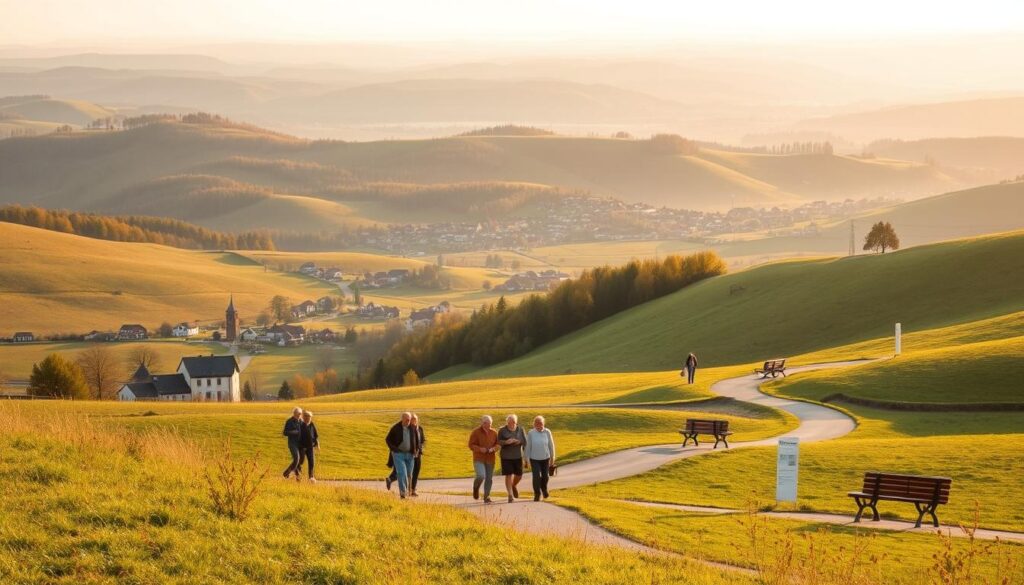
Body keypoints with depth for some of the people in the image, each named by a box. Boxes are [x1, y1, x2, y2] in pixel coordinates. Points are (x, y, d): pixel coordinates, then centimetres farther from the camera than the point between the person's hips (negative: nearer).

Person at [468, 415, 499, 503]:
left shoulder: (494, 433, 4)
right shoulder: (476, 432, -6)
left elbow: (499, 444, 8)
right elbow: (471, 445, -7)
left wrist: (494, 448, -14)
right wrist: (480, 449, -23)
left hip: (490, 459, 4)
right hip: (479, 459, -4)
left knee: (489, 479, 2)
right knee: (481, 476, -20)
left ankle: (486, 497, 13)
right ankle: (476, 488, 12)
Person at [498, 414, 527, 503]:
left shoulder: (520, 429, 1)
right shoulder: (502, 430, -5)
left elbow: (525, 441, 2)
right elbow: (498, 442, -5)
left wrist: (519, 442, -20)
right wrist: (506, 442, -24)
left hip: (518, 456, 3)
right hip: (506, 457, -3)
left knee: (519, 475, 8)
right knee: (508, 475, -7)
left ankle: (514, 485, 41)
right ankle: (510, 496, -4)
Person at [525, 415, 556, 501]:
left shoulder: (547, 432, -10)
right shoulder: (530, 433, -12)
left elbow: (551, 445, -2)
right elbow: (528, 447, -6)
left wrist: (552, 458, 3)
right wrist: (527, 460, -5)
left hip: (545, 458, 1)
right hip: (534, 459, -1)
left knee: (545, 476, 12)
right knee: (536, 477, -10)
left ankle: (544, 489, 40)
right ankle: (537, 494, 2)